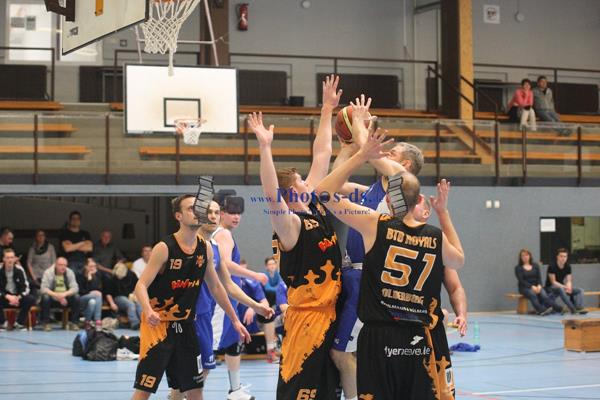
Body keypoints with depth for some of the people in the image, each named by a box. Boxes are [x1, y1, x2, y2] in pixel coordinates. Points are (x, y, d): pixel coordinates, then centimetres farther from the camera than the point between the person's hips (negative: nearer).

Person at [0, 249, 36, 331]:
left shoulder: (19, 270, -5)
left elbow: (26, 287, -4)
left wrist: (18, 298, -22)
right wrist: (8, 297, -27)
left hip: (18, 297, 2)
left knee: (31, 299, -27)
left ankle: (19, 323, -13)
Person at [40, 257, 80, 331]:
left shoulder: (70, 272, -4)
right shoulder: (48, 272, -12)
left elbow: (75, 288, -11)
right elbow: (43, 289, -20)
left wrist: (65, 294, -31)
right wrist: (57, 295, -33)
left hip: (65, 299, 2)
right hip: (52, 299, -2)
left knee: (76, 297, -23)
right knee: (45, 297, -33)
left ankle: (73, 323, -13)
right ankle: (46, 323, -22)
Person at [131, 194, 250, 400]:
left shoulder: (205, 248, 3)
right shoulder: (164, 248, -15)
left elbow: (215, 287, 15)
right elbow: (141, 285, -19)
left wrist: (234, 320, 18)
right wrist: (148, 310, -39)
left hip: (185, 325, 6)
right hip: (157, 324, -6)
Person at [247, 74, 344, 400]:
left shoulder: (314, 206, 7)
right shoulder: (289, 224, -15)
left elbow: (321, 155, 13)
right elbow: (270, 196, -35)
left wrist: (327, 109, 15)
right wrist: (265, 147, -42)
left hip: (330, 312, 9)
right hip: (306, 317, -9)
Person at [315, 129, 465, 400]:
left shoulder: (375, 224, -8)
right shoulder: (436, 237, 1)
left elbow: (324, 192, -3)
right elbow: (459, 260, 26)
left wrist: (361, 156, -1)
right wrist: (443, 212, 24)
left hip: (379, 338, -3)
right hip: (420, 341, 3)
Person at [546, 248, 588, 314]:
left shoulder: (568, 266, 1)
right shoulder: (552, 266, -16)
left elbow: (569, 281, -2)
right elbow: (553, 282, -17)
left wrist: (569, 287, -25)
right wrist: (565, 287, -28)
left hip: (562, 287, 7)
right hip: (551, 288, -7)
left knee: (580, 290, -11)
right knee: (560, 289, -40)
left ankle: (579, 308, -34)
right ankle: (572, 309, -45)